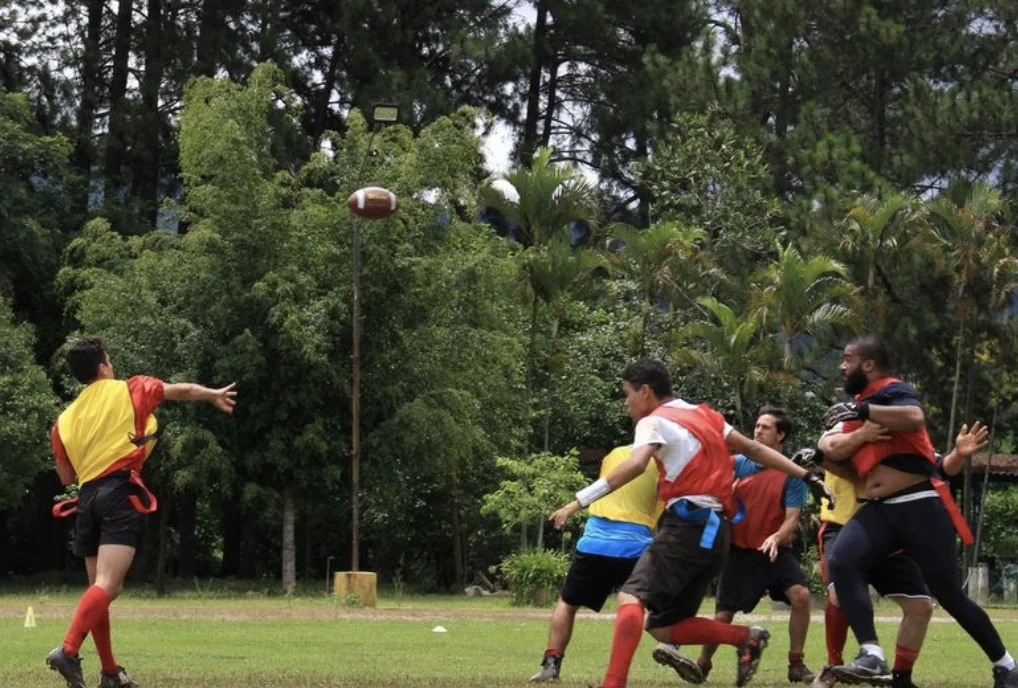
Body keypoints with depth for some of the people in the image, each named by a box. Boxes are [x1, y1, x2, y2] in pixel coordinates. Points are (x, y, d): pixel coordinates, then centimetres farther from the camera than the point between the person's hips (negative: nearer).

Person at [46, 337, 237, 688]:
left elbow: (66, 477, 19)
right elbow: (182, 391, 19)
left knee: (102, 587, 14)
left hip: (88, 498, 6)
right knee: (107, 584, -17)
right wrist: (215, 395, 37)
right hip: (121, 493, -6)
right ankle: (68, 650, -35)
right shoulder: (127, 391, 7)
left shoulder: (64, 420, 16)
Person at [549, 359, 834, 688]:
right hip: (715, 531, 8)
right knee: (664, 626, 12)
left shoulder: (654, 422, -2)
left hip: (687, 525, -8)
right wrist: (808, 476, 25)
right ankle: (747, 637, 9)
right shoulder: (705, 416, 22)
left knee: (631, 597, -19)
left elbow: (635, 465, -21)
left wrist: (580, 500, -26)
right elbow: (754, 449, 23)